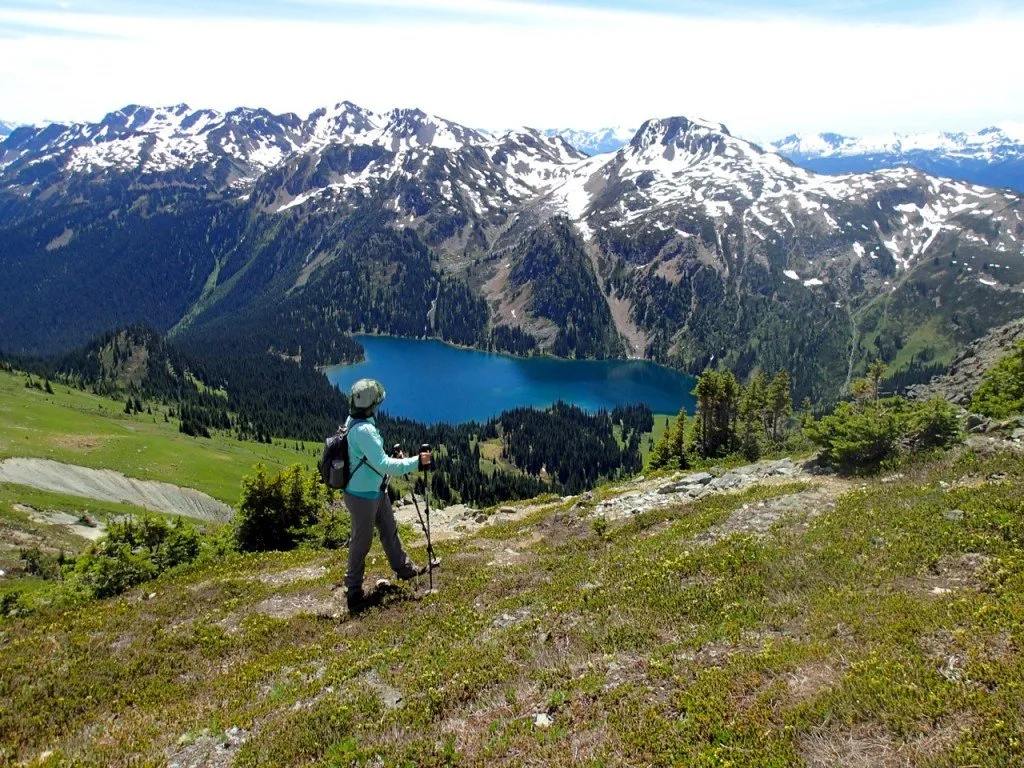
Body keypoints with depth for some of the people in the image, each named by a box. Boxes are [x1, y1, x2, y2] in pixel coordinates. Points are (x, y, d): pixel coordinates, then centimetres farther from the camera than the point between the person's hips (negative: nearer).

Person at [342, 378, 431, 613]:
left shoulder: (354, 422, 1)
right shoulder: (364, 430, -30)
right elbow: (384, 465, -31)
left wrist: (393, 459, 7)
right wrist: (416, 462, -26)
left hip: (376, 491, 10)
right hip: (363, 497, -10)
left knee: (390, 530, 24)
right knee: (361, 542, 6)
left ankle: (403, 567, 44)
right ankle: (353, 590, 22)